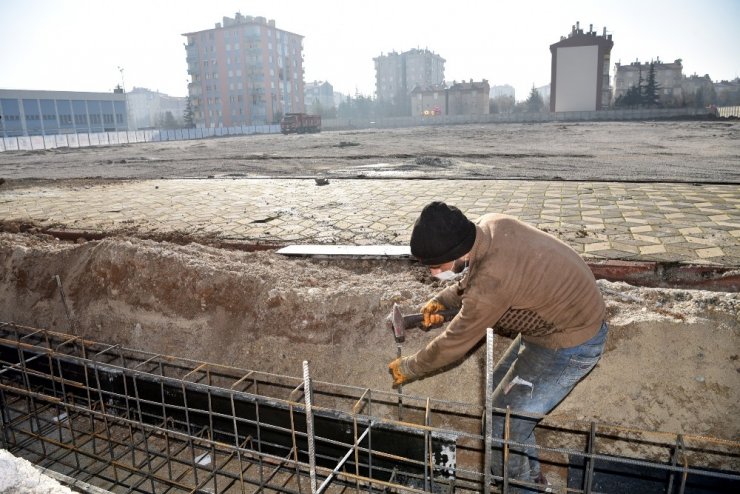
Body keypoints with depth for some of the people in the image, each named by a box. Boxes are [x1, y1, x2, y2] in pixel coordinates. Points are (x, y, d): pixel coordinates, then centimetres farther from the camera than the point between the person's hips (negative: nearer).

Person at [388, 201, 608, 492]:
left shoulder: (491, 284, -36)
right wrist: (443, 300, -3)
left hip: (570, 343, -9)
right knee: (502, 392, 19)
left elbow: (454, 344, -20)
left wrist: (408, 368, -4)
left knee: (507, 423, 0)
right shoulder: (490, 224, -12)